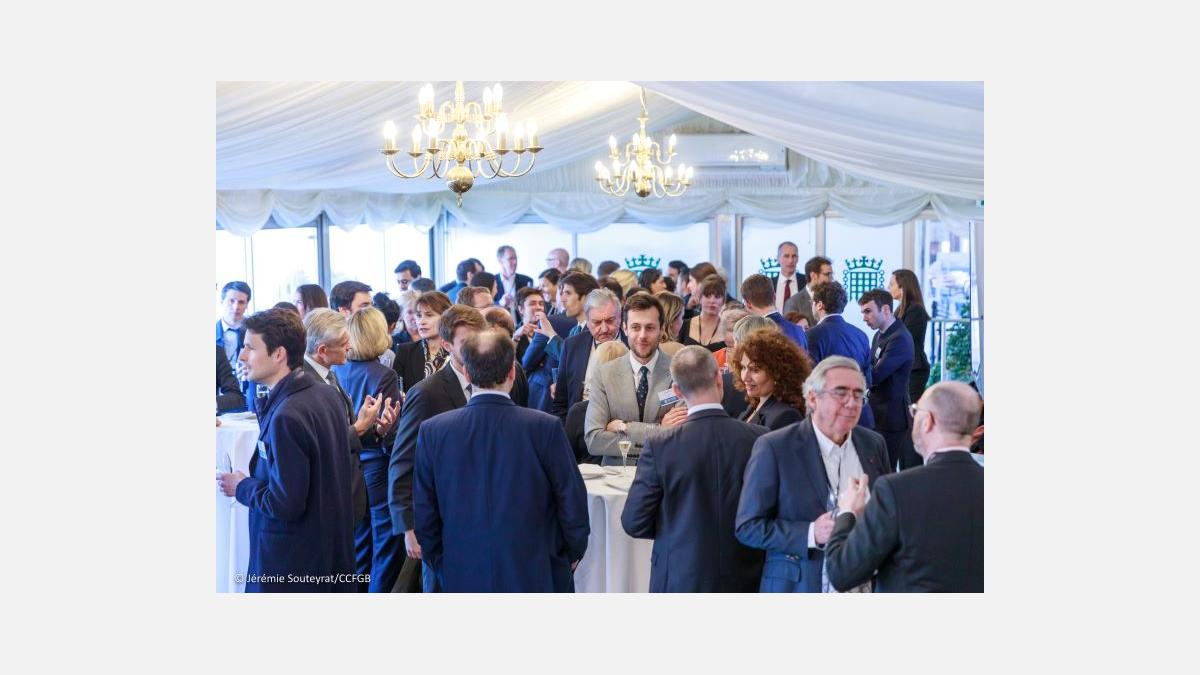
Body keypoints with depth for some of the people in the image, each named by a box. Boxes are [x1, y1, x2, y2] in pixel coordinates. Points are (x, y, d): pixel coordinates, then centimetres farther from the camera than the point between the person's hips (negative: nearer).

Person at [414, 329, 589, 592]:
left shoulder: (433, 431, -5)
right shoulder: (545, 427, -12)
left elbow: (424, 511, 2)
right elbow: (572, 501, -5)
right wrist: (573, 553, 13)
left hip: (464, 579, 2)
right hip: (536, 575, -2)